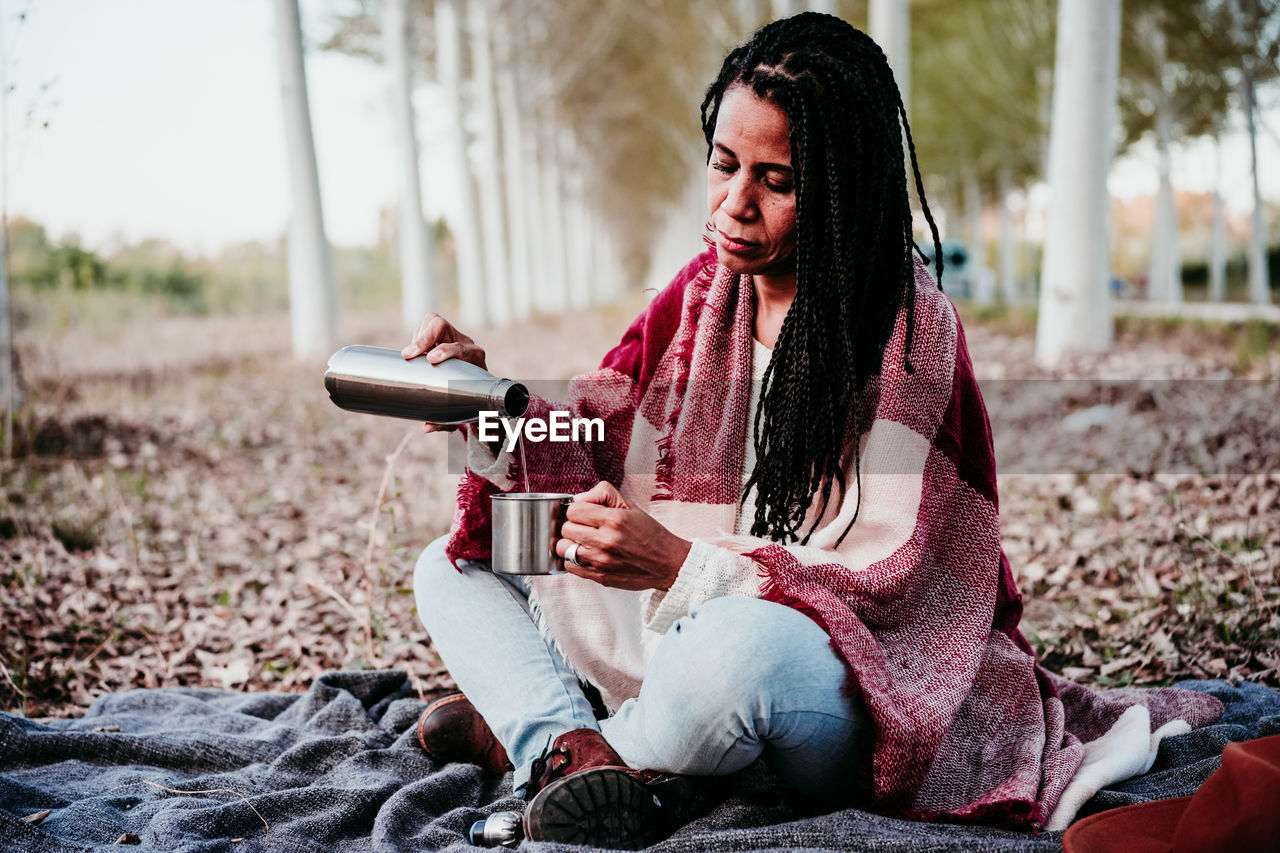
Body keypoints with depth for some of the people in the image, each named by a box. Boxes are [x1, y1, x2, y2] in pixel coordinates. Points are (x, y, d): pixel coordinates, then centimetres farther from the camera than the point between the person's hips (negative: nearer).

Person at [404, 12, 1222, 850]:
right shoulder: (701, 294, 5)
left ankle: (526, 733, -12)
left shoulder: (910, 326, -13)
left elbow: (886, 574, -18)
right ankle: (580, 754, -21)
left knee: (739, 647, -41)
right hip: (689, 628, 7)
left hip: (859, 678, -7)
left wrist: (684, 564, -30)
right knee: (456, 565, 5)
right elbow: (588, 457, 1)